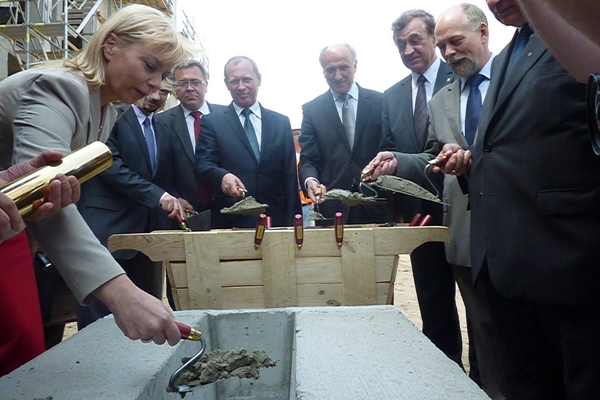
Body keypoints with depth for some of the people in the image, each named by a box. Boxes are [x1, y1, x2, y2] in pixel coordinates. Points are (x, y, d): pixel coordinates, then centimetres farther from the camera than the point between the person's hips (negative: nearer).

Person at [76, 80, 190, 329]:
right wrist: (158, 196, -21)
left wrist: (173, 201, -1)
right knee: (99, 318, -3)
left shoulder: (164, 132, 19)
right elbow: (110, 164, -15)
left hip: (148, 231, 7)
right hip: (108, 229, -6)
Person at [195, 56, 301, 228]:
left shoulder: (281, 122, 9)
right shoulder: (212, 122, 3)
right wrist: (222, 176, -29)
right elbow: (203, 165, -6)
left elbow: (290, 177, 6)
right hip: (230, 222, -2)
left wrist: (292, 223, 0)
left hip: (276, 220, 2)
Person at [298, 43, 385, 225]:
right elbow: (308, 160, 1)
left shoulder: (380, 102, 4)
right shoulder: (311, 109, 5)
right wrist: (310, 180, -21)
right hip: (332, 208, 0)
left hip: (376, 205, 1)